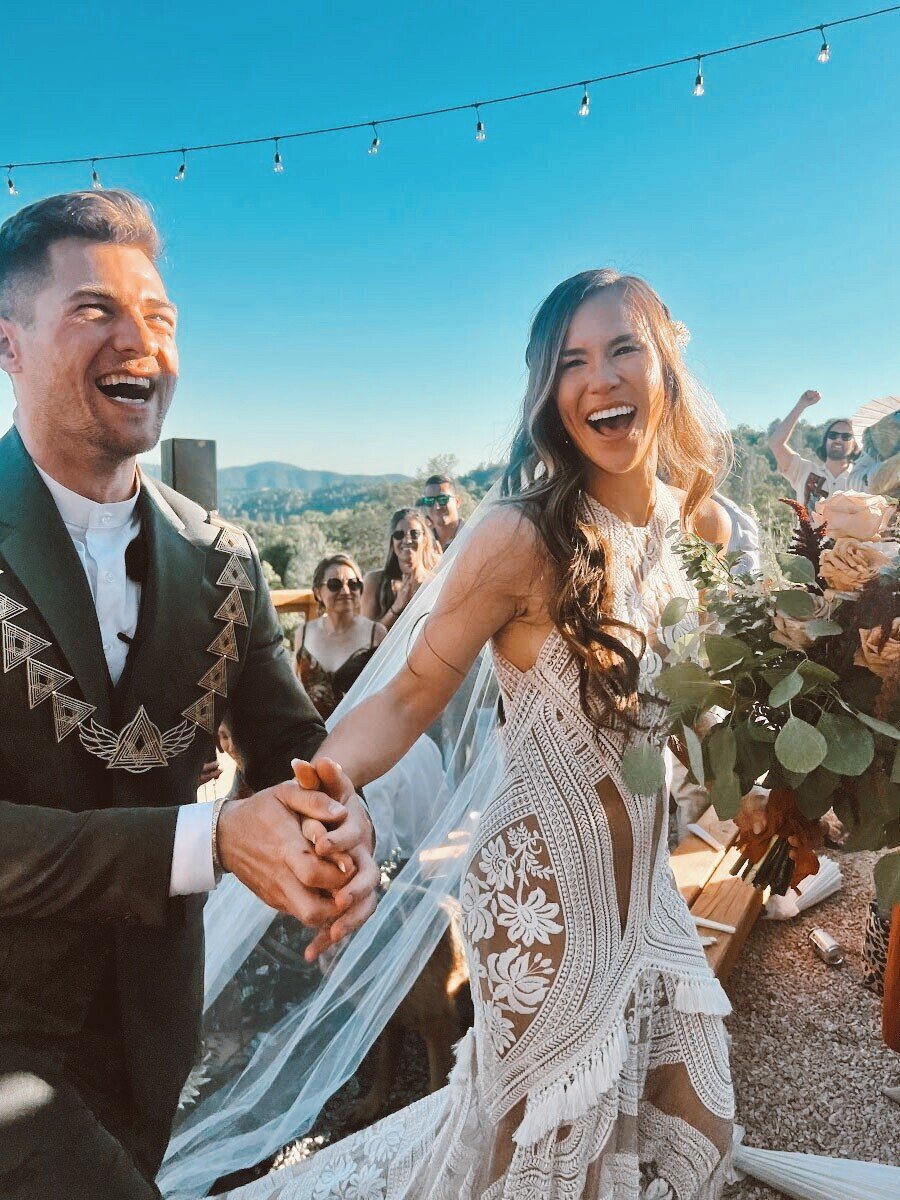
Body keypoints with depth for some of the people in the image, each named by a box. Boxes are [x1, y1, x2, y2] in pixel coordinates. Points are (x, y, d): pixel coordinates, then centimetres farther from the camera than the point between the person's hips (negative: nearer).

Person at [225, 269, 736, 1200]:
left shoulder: (691, 516, -1)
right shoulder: (522, 537, -22)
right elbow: (414, 692, -22)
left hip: (644, 883, 7)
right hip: (544, 888, -7)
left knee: (689, 1124, 24)